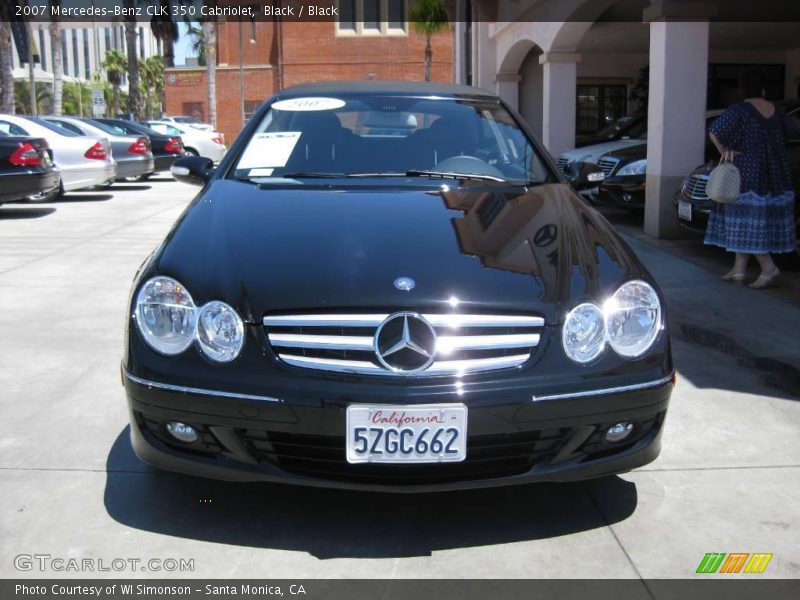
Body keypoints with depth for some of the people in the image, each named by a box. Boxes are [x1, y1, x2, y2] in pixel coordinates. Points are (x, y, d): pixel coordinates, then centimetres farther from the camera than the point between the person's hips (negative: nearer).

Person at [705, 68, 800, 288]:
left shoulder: (739, 111, -11)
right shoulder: (776, 111, 7)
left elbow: (714, 132, -24)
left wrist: (724, 151, -11)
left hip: (747, 176, -7)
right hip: (773, 178, 7)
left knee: (746, 224, -3)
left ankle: (768, 267, -9)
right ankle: (739, 270, 14)